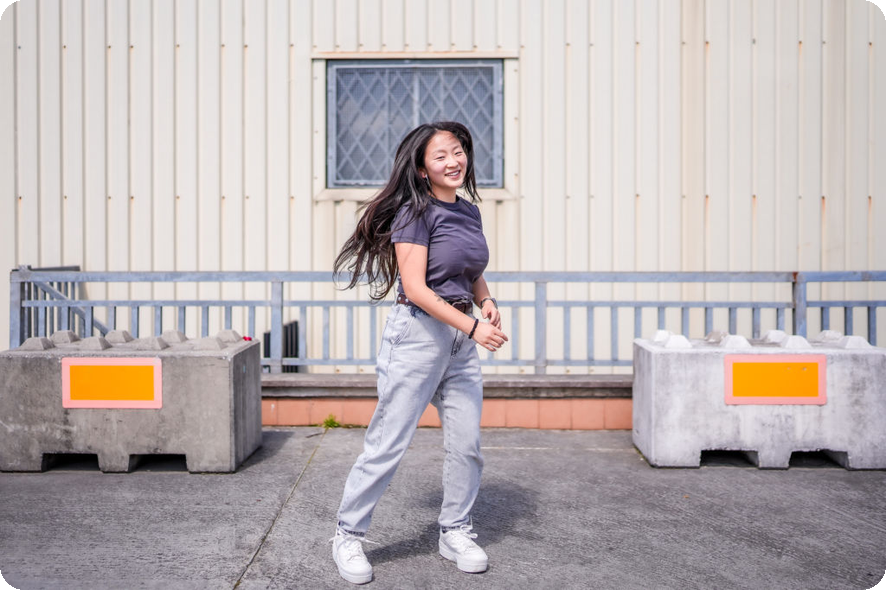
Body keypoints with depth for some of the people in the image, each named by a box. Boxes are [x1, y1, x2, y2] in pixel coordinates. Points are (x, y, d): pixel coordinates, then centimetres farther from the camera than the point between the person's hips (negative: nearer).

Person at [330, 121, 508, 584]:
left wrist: (486, 302, 2)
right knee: (388, 443, -1)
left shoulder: (469, 211, 12)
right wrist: (472, 327, -21)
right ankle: (348, 536, 16)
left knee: (466, 444, 9)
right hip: (418, 334, -7)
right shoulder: (416, 212, -11)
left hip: (461, 338, 7)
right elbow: (414, 287, -18)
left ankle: (455, 532, 28)